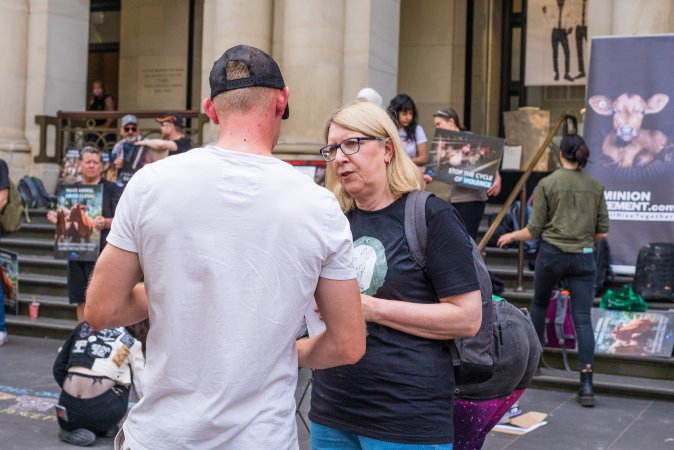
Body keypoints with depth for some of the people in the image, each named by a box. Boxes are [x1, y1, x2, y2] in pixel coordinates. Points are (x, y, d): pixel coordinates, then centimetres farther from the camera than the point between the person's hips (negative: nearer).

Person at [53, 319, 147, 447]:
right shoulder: (131, 341, 10)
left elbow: (59, 368, 17)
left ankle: (71, 430, 9)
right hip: (102, 413, -3)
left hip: (69, 410, 3)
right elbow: (142, 387, 12)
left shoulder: (85, 326, 18)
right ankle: (103, 427, 15)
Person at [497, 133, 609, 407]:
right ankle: (586, 385, -7)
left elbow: (534, 230, -3)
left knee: (540, 303, 24)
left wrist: (510, 237, 15)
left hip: (552, 253, -1)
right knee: (583, 318, -1)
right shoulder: (595, 186, 4)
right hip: (584, 258, 2)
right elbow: (602, 232, 7)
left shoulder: (547, 184, -4)